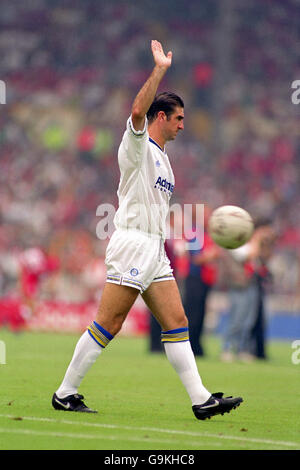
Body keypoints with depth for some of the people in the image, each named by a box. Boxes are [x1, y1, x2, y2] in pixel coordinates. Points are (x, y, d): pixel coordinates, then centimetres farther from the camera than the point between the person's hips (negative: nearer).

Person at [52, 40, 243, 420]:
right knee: (107, 324, -8)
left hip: (155, 250, 9)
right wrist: (160, 69, -26)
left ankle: (201, 400, -1)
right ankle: (64, 393, -1)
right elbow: (138, 110, -25)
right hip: (132, 243, -9)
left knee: (176, 322, 2)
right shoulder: (137, 146, -4)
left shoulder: (162, 158, 22)